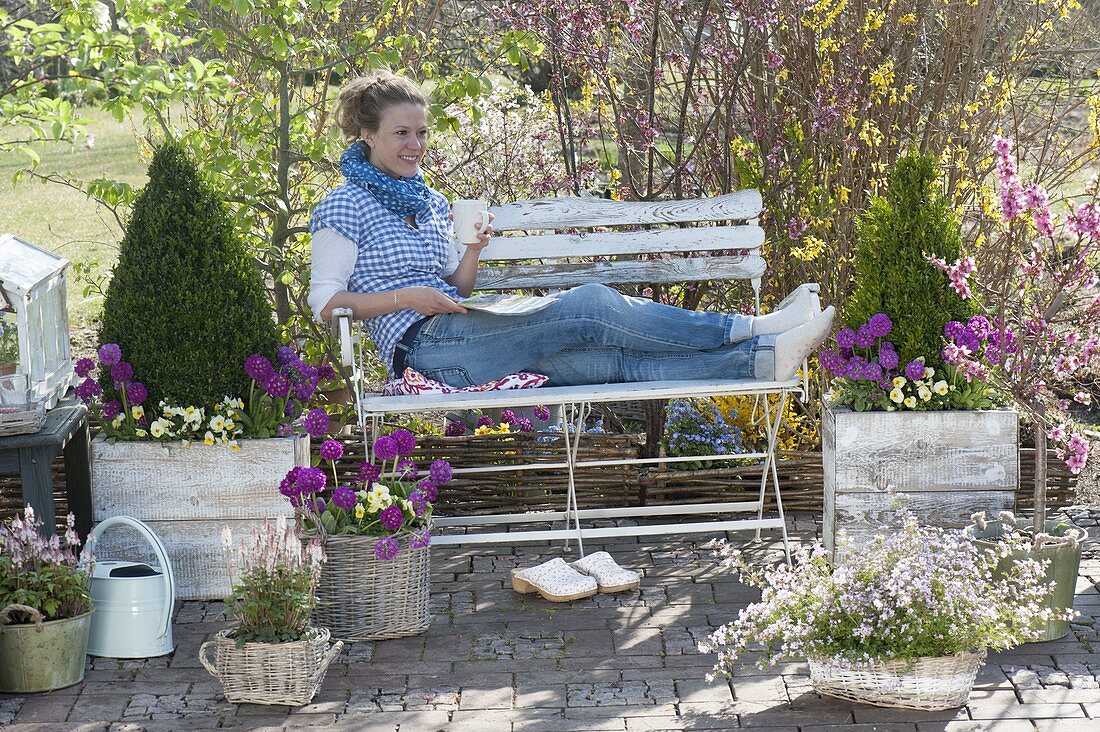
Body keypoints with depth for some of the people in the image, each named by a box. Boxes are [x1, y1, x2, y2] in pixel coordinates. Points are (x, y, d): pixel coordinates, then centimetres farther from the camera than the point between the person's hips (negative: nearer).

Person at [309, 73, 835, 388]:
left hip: (458, 339, 7)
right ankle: (748, 329, -19)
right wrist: (405, 298, -16)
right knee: (589, 306, -21)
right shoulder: (345, 207, 1)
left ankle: (764, 358, -26)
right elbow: (324, 302, -5)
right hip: (425, 347, -7)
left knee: (613, 359, -14)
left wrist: (473, 251, 0)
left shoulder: (430, 203, 23)